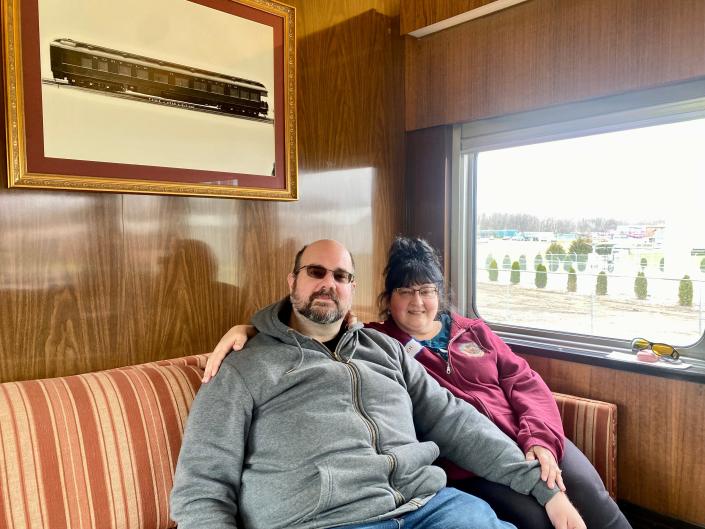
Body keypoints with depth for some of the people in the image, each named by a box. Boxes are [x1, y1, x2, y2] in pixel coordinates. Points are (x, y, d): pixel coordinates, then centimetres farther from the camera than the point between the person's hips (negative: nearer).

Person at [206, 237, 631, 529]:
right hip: (469, 466, -4)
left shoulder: (475, 332, 15)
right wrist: (249, 329, -21)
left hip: (532, 442, 5)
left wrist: (542, 440, -8)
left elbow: (526, 383, 9)